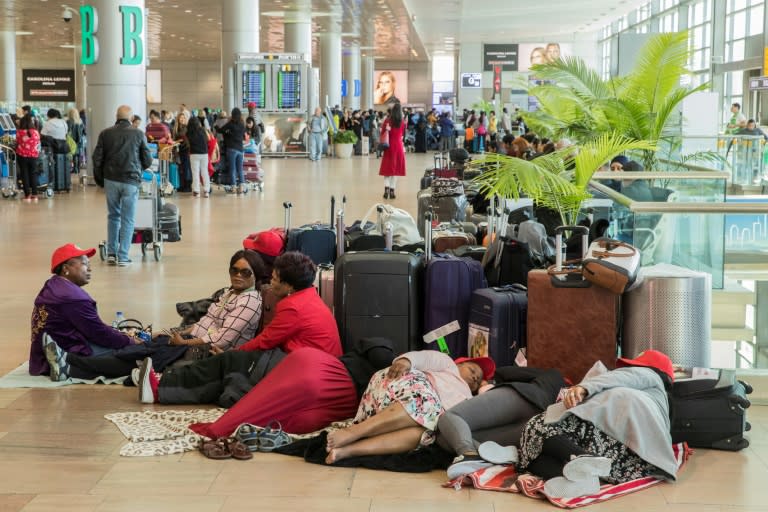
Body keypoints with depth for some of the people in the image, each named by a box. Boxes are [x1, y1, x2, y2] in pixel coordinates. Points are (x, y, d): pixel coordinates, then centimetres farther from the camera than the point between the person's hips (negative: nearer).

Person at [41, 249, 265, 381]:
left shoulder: (250, 301, -12)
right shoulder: (230, 292, 19)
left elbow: (222, 340, -19)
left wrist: (184, 341, -12)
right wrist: (175, 334, 13)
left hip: (203, 354, -8)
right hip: (192, 342, 8)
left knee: (141, 357, -17)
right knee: (143, 349, -11)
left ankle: (68, 366, -24)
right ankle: (68, 367, -23)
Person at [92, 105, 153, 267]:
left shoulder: (105, 134, 3)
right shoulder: (138, 134, -1)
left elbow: (97, 158, 2)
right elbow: (148, 161, 1)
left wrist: (99, 179, 14)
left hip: (110, 180, 2)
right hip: (131, 181, -2)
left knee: (113, 216, 16)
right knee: (128, 219, 4)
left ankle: (111, 254, 13)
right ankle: (123, 257, 2)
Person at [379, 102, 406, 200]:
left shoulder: (388, 121, -6)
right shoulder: (402, 122, -2)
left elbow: (383, 133, -6)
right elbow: (402, 134, 7)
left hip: (389, 146, -1)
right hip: (399, 145, 1)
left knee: (388, 168, 6)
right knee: (396, 169, 6)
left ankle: (386, 188, -11)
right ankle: (392, 191, 2)